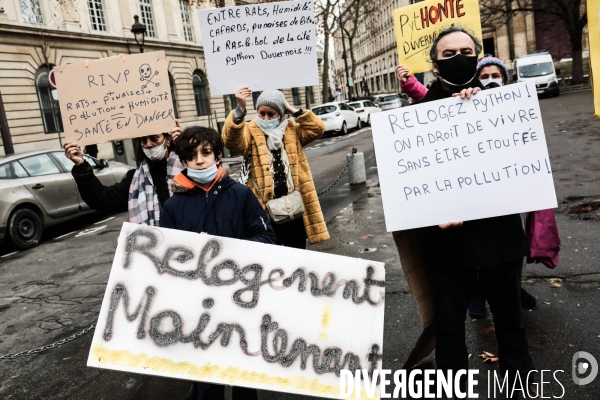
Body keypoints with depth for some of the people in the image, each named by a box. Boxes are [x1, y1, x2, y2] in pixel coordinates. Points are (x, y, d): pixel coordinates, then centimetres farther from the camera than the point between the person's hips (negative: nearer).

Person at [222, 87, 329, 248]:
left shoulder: (293, 129, 9)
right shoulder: (251, 131, -1)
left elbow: (317, 128, -2)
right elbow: (231, 140, -21)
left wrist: (295, 111, -5)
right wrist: (240, 109, -35)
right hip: (265, 208, -2)